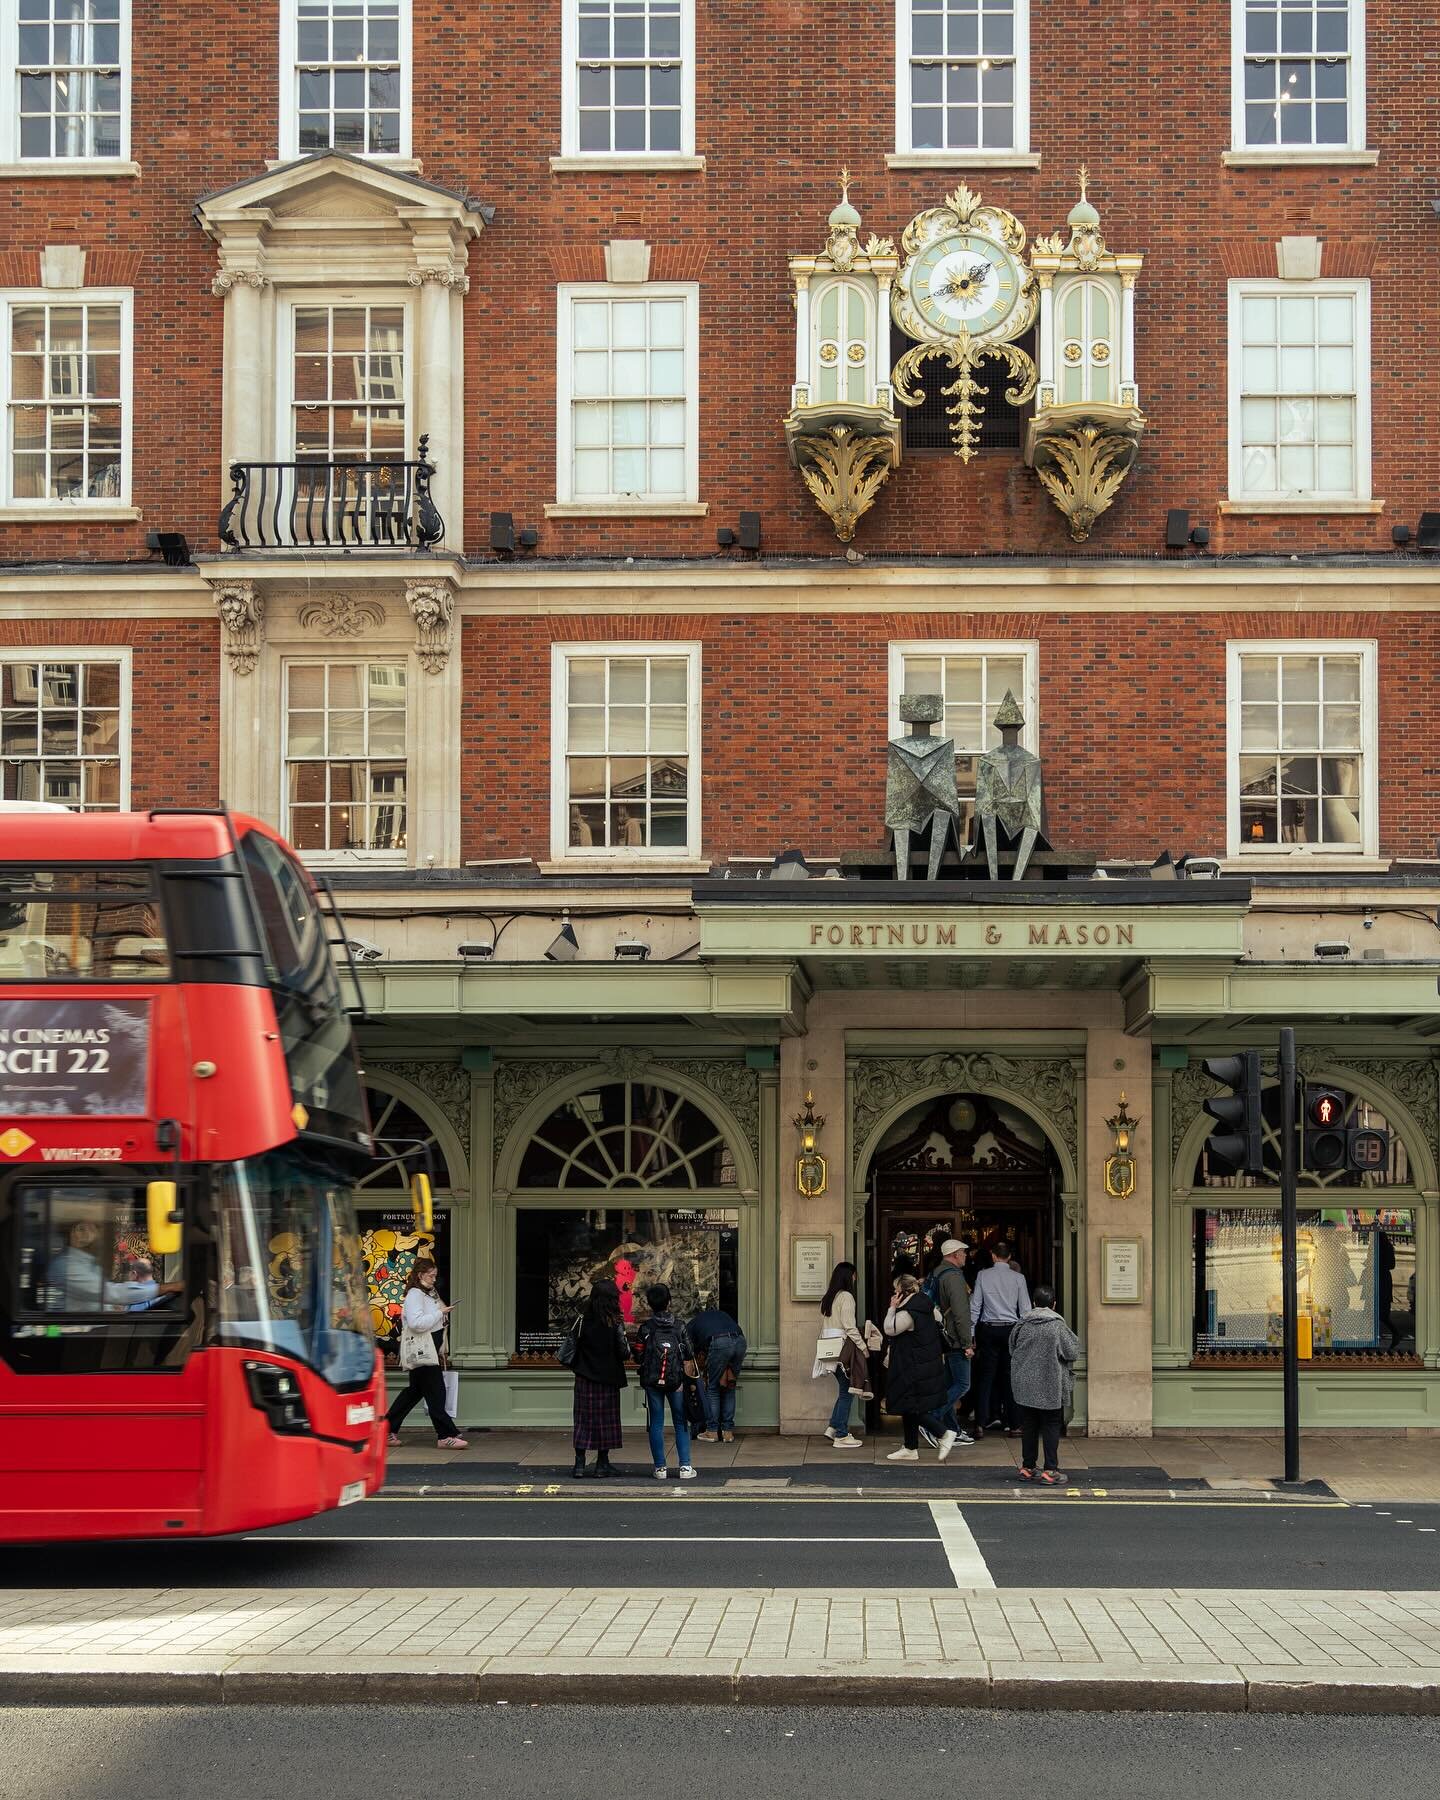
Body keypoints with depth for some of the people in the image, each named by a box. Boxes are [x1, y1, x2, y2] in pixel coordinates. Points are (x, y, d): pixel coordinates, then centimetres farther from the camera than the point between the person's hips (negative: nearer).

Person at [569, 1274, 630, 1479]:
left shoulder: (583, 1320, -4)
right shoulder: (615, 1323, -12)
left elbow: (572, 1345, 0)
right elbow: (624, 1353, -11)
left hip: (584, 1377, 2)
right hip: (607, 1378, -2)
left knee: (583, 1417, 7)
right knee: (606, 1418, 8)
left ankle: (579, 1462, 4)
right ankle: (602, 1464, 11)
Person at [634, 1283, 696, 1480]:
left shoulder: (646, 1328, -6)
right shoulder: (679, 1327, -3)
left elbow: (638, 1356, -6)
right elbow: (689, 1355, 0)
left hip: (652, 1381, -1)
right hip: (676, 1381, 1)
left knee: (656, 1424, 5)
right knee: (680, 1423, 7)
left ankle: (660, 1467, 4)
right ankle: (685, 1466, 2)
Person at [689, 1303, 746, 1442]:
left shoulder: (693, 1324, 29)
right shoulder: (722, 1314, 39)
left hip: (719, 1343, -4)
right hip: (740, 1341, 4)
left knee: (712, 1388, 13)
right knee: (730, 1388, 18)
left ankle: (712, 1431, 15)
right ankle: (728, 1431, 19)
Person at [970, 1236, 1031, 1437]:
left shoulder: (983, 1275, 0)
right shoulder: (1018, 1278, 0)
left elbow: (975, 1306, 1)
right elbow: (1025, 1309, 0)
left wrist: (971, 1333, 6)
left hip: (988, 1330, 0)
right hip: (1011, 1329, 0)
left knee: (986, 1376, 3)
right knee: (1010, 1377, 5)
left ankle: (981, 1424, -3)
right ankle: (1013, 1425, 6)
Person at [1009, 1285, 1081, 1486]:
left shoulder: (1023, 1324, 0)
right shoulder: (1057, 1326, -12)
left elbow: (1012, 1349, 11)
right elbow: (1072, 1351, -7)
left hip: (1025, 1386, 4)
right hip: (1050, 1388, -4)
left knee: (1028, 1426, 12)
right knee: (1051, 1426, 3)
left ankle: (1027, 1468, 17)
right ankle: (1050, 1470, -1)